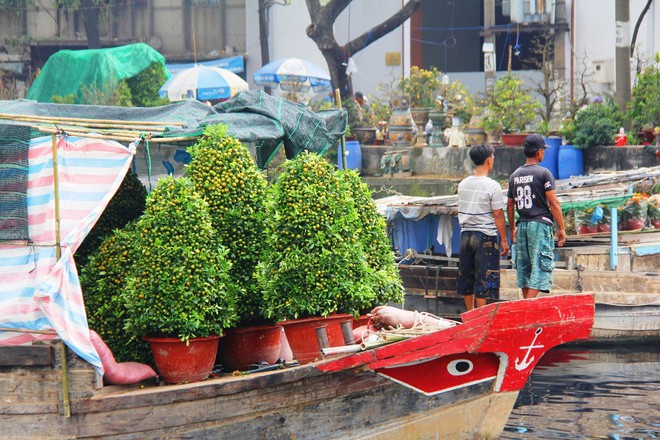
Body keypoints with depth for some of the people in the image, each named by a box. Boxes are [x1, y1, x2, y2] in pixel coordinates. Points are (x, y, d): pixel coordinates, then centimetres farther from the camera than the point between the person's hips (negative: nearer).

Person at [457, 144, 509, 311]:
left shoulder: (463, 184, 6)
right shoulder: (492, 186, -12)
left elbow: (461, 211, 11)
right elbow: (498, 215, -10)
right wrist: (504, 240, -4)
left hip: (466, 234, 6)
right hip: (486, 236, -6)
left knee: (467, 276, 13)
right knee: (484, 278, -1)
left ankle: (470, 314, 23)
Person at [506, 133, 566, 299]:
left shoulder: (515, 175, 10)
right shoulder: (543, 173, -7)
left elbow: (510, 205, 15)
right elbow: (553, 202, -11)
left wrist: (512, 228, 26)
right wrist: (561, 228, -6)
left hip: (522, 225, 6)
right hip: (540, 223, -6)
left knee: (524, 269, 12)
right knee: (539, 268, -7)